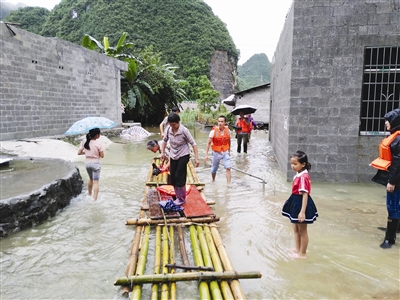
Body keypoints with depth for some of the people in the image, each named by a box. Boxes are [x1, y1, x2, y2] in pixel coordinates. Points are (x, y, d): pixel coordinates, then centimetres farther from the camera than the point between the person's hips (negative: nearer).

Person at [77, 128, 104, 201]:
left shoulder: (84, 142, -3)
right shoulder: (98, 143, -17)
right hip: (95, 163, -5)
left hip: (87, 163, 5)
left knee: (91, 179, 27)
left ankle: (89, 195, 41)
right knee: (96, 182, 1)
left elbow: (79, 153, -1)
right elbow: (102, 156, -13)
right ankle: (94, 199, 0)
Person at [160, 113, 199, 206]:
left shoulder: (184, 130, -20)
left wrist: (196, 158, -20)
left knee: (179, 177, -8)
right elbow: (165, 140, 10)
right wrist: (162, 152, 4)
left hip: (183, 156, -5)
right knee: (173, 178, 8)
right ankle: (178, 197, 25)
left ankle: (182, 199, 9)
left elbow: (193, 143, -16)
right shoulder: (168, 129, -8)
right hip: (173, 156, 5)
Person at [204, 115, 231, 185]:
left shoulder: (227, 130, -5)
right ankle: (213, 181, 41)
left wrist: (229, 151, 18)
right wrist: (206, 154, -17)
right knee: (214, 169, 14)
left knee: (228, 168, -15)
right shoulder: (214, 131, -15)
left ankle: (229, 184, -10)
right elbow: (208, 143, -13)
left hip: (225, 152, 1)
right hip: (216, 153, -1)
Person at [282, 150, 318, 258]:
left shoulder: (303, 177, -25)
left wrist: (302, 212, -31)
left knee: (302, 231, 8)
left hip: (301, 204, -10)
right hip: (295, 203, 10)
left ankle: (303, 253, 24)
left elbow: (305, 195, -28)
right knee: (295, 228, 22)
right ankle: (298, 249, 38)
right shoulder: (298, 175, 3)